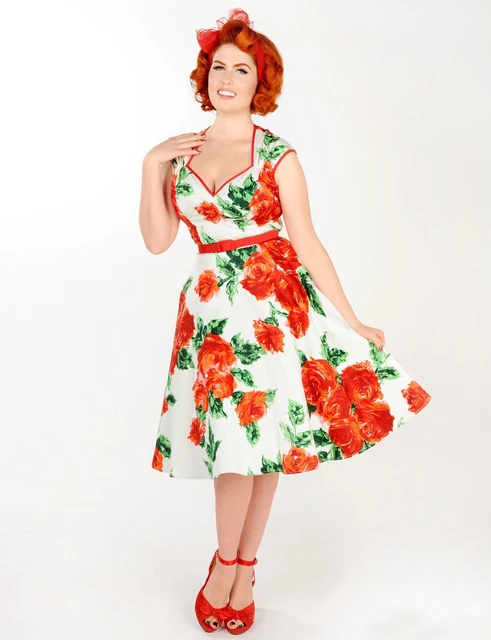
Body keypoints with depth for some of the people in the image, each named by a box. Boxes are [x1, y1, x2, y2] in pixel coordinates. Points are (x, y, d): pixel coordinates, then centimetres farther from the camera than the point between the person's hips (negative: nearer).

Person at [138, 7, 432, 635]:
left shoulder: (277, 155, -1)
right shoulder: (179, 152, 9)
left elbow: (307, 245, -2)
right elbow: (157, 240, 3)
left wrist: (352, 322, -2)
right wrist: (152, 165, -4)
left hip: (273, 302, -2)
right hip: (211, 306, 2)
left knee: (259, 438, 1)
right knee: (232, 436, 1)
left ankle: (233, 567, 23)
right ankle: (238, 567, 24)